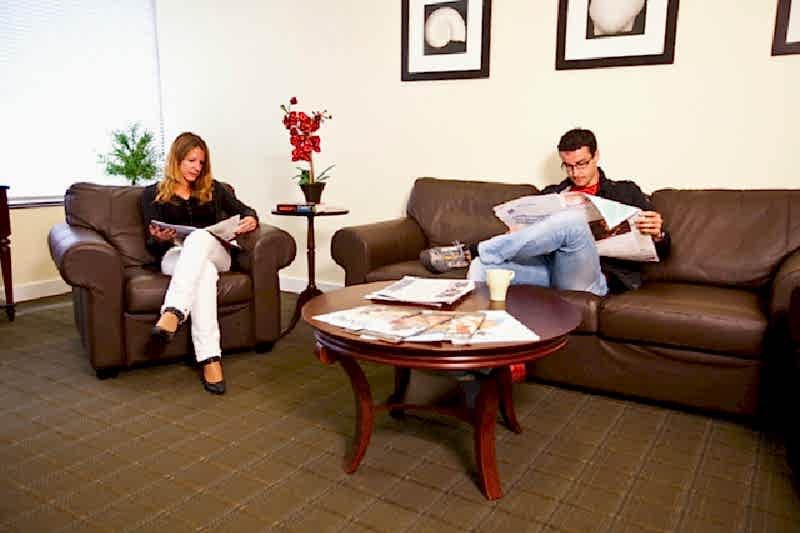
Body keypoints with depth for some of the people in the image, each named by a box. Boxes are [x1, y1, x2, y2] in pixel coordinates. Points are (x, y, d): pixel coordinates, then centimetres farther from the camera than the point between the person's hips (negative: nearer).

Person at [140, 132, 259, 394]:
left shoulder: (213, 189, 21)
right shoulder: (153, 194, 16)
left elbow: (245, 211, 21)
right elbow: (152, 246, 10)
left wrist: (251, 220, -3)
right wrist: (160, 239, -14)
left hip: (214, 252, 1)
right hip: (174, 255, -1)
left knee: (199, 236, -37)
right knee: (203, 271, -39)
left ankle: (172, 314, -57)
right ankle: (210, 359, -51)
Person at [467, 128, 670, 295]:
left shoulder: (626, 193, 19)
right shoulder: (551, 194, 27)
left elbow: (661, 252, 16)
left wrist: (657, 234, -10)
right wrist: (516, 236, -5)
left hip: (594, 276, -2)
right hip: (549, 268, 3)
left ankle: (482, 250, -22)